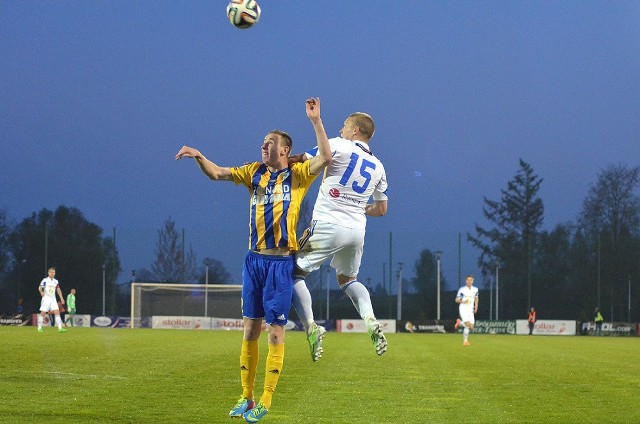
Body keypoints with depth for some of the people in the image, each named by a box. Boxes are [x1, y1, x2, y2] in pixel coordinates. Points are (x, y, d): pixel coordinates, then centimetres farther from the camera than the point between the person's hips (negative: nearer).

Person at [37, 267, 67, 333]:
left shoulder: (56, 281, 10)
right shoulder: (45, 280, -5)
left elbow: (58, 290, 18)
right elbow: (40, 287, -14)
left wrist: (61, 298, 11)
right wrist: (41, 292, -35)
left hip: (53, 299, 4)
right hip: (46, 298, -4)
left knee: (57, 312, -8)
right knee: (43, 313, -3)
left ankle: (60, 328, -12)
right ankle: (39, 327, 10)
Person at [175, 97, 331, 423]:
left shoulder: (297, 175, 1)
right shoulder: (255, 172, 12)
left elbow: (325, 157, -14)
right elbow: (217, 173, 6)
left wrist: (315, 121, -19)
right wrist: (197, 156, -11)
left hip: (281, 261, -4)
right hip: (254, 259, 4)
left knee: (275, 332, -3)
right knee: (250, 329, 7)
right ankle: (246, 398, 15)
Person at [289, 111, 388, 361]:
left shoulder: (338, 146, -2)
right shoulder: (378, 167, 16)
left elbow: (301, 161, -6)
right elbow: (381, 209, 21)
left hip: (328, 225, -6)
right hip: (357, 230, 6)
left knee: (295, 273, 4)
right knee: (348, 279, 26)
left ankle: (310, 327, -12)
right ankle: (371, 321, 1)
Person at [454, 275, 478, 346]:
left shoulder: (475, 289, 6)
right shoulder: (462, 289, -6)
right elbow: (456, 300, -2)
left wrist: (476, 307, 10)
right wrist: (462, 301, -22)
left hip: (470, 310, 5)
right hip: (463, 309, -5)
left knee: (471, 327, -1)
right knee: (467, 325, -20)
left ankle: (460, 322, 25)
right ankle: (465, 341, -4)